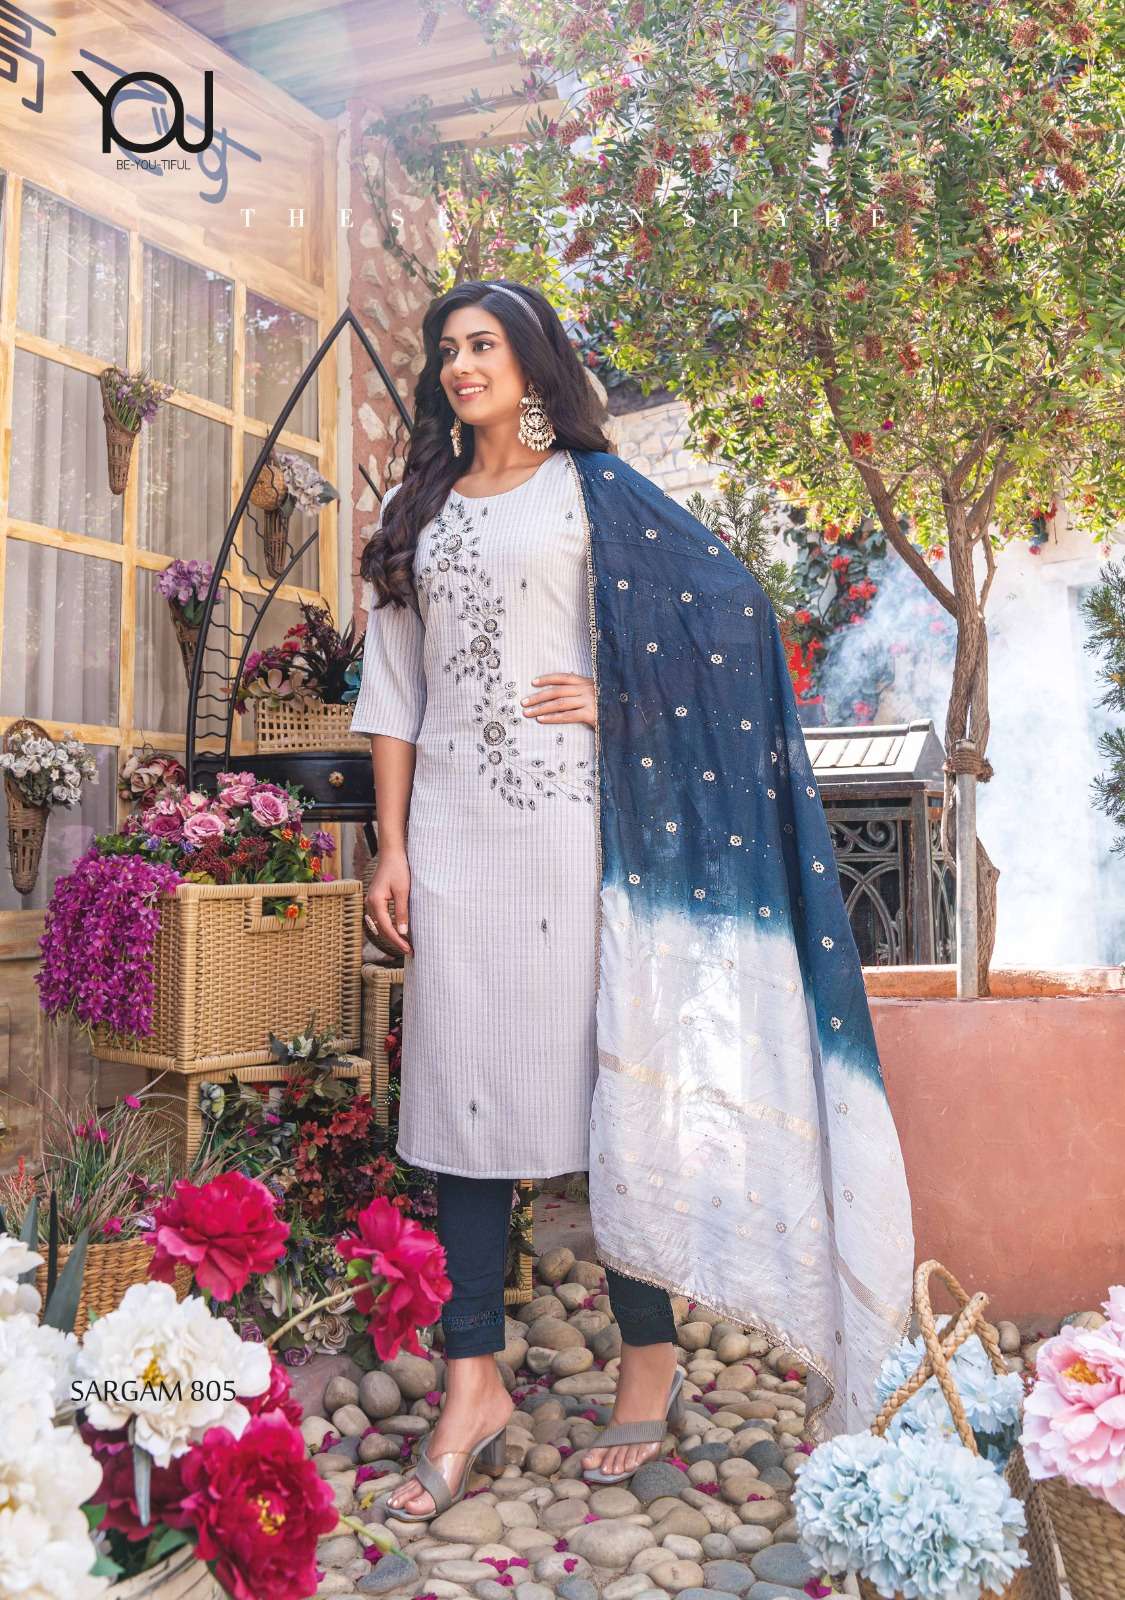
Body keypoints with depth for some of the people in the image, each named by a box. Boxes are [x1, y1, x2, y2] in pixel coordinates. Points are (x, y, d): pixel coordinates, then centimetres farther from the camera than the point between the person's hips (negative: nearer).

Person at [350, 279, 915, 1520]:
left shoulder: (591, 488, 7)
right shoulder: (417, 511, 18)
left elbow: (729, 603, 2)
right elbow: (394, 688, 13)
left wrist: (622, 696, -6)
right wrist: (392, 846, 5)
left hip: (571, 821, -4)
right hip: (454, 831, 4)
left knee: (604, 1075, 0)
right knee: (464, 1088, 2)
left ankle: (650, 1356, 17)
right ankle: (473, 1382, 11)